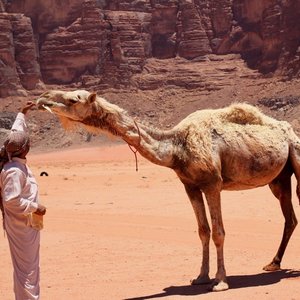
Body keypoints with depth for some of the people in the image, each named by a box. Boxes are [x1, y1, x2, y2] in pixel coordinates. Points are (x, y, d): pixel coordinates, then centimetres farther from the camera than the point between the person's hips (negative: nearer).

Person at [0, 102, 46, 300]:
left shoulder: (18, 163, 4)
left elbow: (16, 133, 20)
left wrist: (23, 113, 27)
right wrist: (35, 207, -19)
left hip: (26, 224, 10)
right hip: (22, 226, -10)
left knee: (29, 267, 17)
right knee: (27, 269, -5)